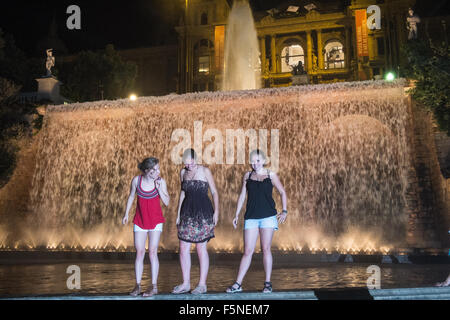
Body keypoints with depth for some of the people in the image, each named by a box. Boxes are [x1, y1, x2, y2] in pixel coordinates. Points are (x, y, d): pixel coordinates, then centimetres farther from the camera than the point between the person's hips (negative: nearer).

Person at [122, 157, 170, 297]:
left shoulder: (161, 182, -11)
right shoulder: (136, 180, -9)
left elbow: (167, 202, -10)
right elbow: (131, 197, 7)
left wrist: (159, 189, -22)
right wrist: (126, 214, 9)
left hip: (155, 220, -2)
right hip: (140, 220, 2)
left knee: (152, 252, -3)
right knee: (139, 252, 3)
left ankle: (154, 286, 4)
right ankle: (138, 285, 11)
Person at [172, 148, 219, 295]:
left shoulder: (205, 171, -3)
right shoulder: (183, 172, 10)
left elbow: (214, 192, 0)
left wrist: (216, 211, -11)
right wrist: (178, 214, 16)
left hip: (203, 212, -5)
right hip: (187, 212, 5)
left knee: (201, 248, -1)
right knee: (183, 248, 3)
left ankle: (202, 284, 10)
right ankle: (186, 283, 15)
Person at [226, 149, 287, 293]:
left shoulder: (271, 175, 5)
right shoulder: (247, 176, 11)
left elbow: (282, 192, 10)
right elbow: (242, 196, 15)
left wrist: (284, 211, -1)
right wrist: (237, 215, 12)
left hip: (268, 216, -1)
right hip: (251, 217, 1)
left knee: (266, 249, 0)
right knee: (247, 251, 0)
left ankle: (268, 283, 11)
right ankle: (238, 284, 7)